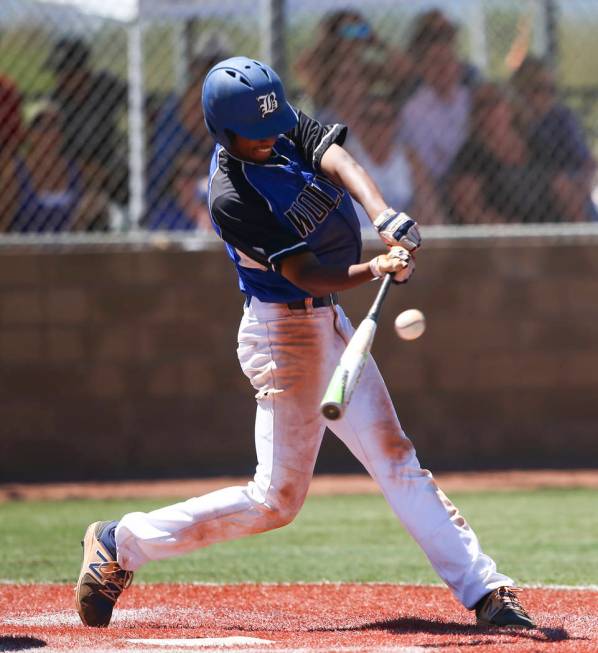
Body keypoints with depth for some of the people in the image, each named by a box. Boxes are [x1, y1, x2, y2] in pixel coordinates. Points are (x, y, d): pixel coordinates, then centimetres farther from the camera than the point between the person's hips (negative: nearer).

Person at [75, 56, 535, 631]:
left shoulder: (286, 131, 0)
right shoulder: (232, 199, -22)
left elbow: (338, 162, -18)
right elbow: (309, 276, -24)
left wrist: (385, 218, -36)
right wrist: (379, 269, -39)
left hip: (328, 324, 8)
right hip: (284, 332, -8)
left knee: (395, 460, 6)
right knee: (277, 499, -6)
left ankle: (482, 589, 6)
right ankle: (120, 543, 5)